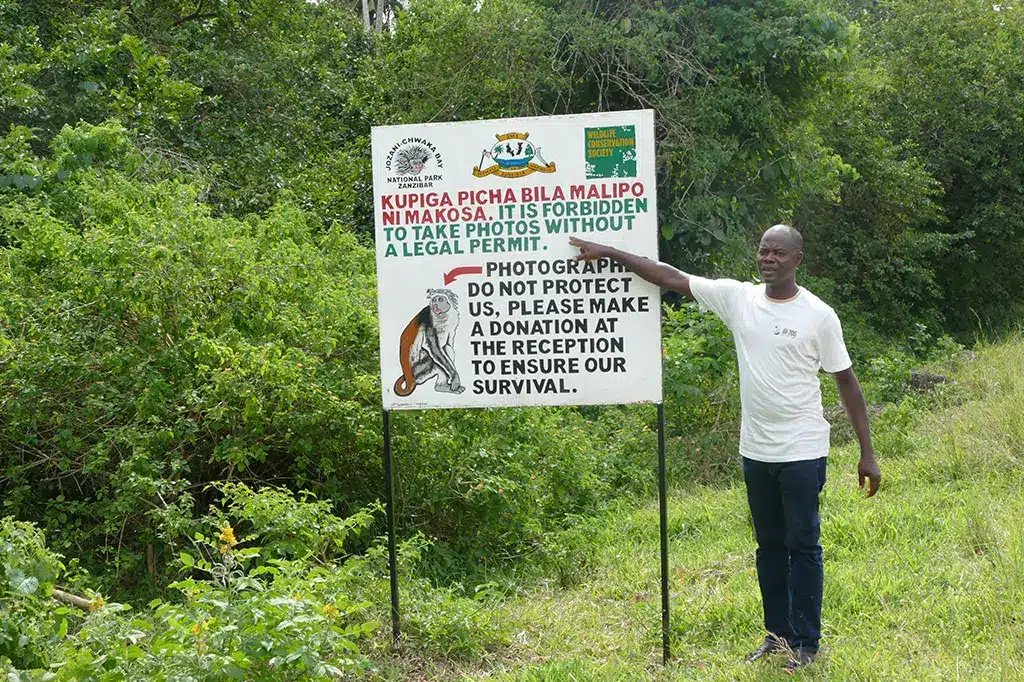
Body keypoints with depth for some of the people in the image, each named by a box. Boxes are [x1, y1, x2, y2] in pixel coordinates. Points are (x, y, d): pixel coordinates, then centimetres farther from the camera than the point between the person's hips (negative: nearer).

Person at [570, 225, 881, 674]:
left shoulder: (819, 315, -8)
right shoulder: (737, 297, 0)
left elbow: (847, 382, -4)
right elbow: (672, 278, 1)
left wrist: (867, 453, -6)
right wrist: (609, 253, -2)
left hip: (803, 452, -4)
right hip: (756, 451, 4)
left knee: (803, 545, 3)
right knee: (769, 545, 14)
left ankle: (807, 642, 15)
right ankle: (778, 633, 27)